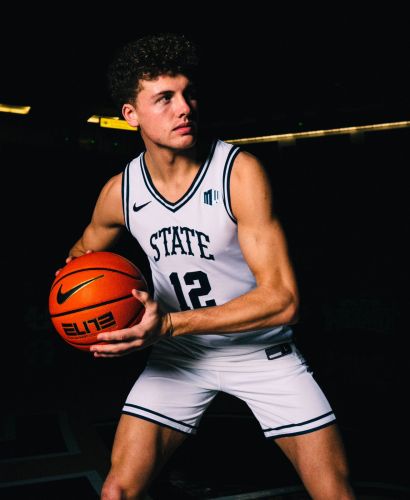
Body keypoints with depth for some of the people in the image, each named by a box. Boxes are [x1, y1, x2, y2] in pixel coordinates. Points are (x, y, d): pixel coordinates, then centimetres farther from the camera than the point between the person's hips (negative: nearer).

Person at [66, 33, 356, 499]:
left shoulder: (241, 171, -21)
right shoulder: (120, 192, -9)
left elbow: (282, 298, -25)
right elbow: (82, 253, 14)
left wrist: (172, 323, -33)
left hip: (261, 350, -2)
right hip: (178, 355, 2)